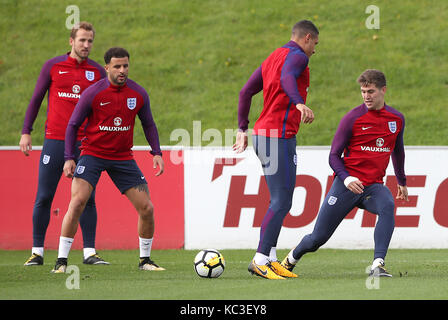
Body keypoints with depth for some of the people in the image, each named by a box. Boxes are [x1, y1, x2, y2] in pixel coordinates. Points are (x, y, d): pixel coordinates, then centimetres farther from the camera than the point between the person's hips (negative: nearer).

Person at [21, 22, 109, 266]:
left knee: (87, 198, -2)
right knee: (44, 197, -1)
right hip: (54, 141, -1)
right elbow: (36, 99, 9)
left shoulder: (97, 72, 7)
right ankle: (37, 251, 6)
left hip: (85, 143, 1)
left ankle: (89, 252, 2)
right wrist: (26, 132, 4)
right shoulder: (53, 66, 4)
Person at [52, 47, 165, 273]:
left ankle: (145, 260, 18)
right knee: (77, 202, -21)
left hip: (123, 157, 3)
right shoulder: (93, 93, -12)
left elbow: (148, 125, 12)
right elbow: (73, 125, -3)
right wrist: (69, 158, -12)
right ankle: (61, 261, -13)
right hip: (92, 154, -3)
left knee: (147, 209, -2)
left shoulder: (138, 94, -2)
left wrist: (157, 153, 0)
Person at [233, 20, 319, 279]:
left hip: (263, 134, 10)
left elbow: (246, 92, 21)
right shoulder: (297, 56, -6)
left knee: (280, 200, 12)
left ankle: (271, 259, 10)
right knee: (281, 202, -10)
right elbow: (287, 78, -29)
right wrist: (299, 103, -47)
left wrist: (243, 129, 24)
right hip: (280, 138, -10)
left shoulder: (273, 58, 21)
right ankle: (260, 260, -13)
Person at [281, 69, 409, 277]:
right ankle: (291, 259, 34)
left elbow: (398, 151, 27)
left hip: (373, 186, 2)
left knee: (387, 206, -34)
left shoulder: (397, 119, 8)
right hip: (347, 185, -2)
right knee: (318, 238, 2)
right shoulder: (353, 118, -5)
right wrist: (346, 178, -22)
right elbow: (334, 155, -4)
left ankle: (377, 265, -38)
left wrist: (402, 182, 37)